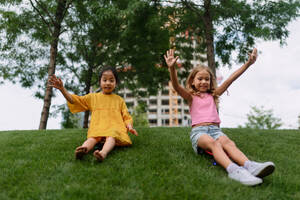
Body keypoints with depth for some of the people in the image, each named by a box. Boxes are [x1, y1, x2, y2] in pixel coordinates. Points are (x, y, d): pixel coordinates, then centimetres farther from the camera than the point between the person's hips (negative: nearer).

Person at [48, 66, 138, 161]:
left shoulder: (119, 100, 20)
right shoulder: (93, 97, 21)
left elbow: (126, 117, 16)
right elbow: (75, 100, 15)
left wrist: (129, 126, -6)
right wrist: (62, 89, 3)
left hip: (115, 128, -1)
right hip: (97, 128, 1)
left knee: (111, 137, -36)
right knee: (92, 138, -33)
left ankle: (103, 153, -64)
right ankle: (83, 149, -61)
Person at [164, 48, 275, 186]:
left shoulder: (213, 95, 23)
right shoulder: (191, 97, 13)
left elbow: (230, 80, 15)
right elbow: (176, 87, -6)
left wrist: (248, 63, 9)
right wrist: (172, 68, -24)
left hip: (215, 129, 3)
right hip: (198, 131, -3)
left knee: (227, 142, -31)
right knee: (213, 143, -36)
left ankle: (249, 166, -57)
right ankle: (232, 169, -61)